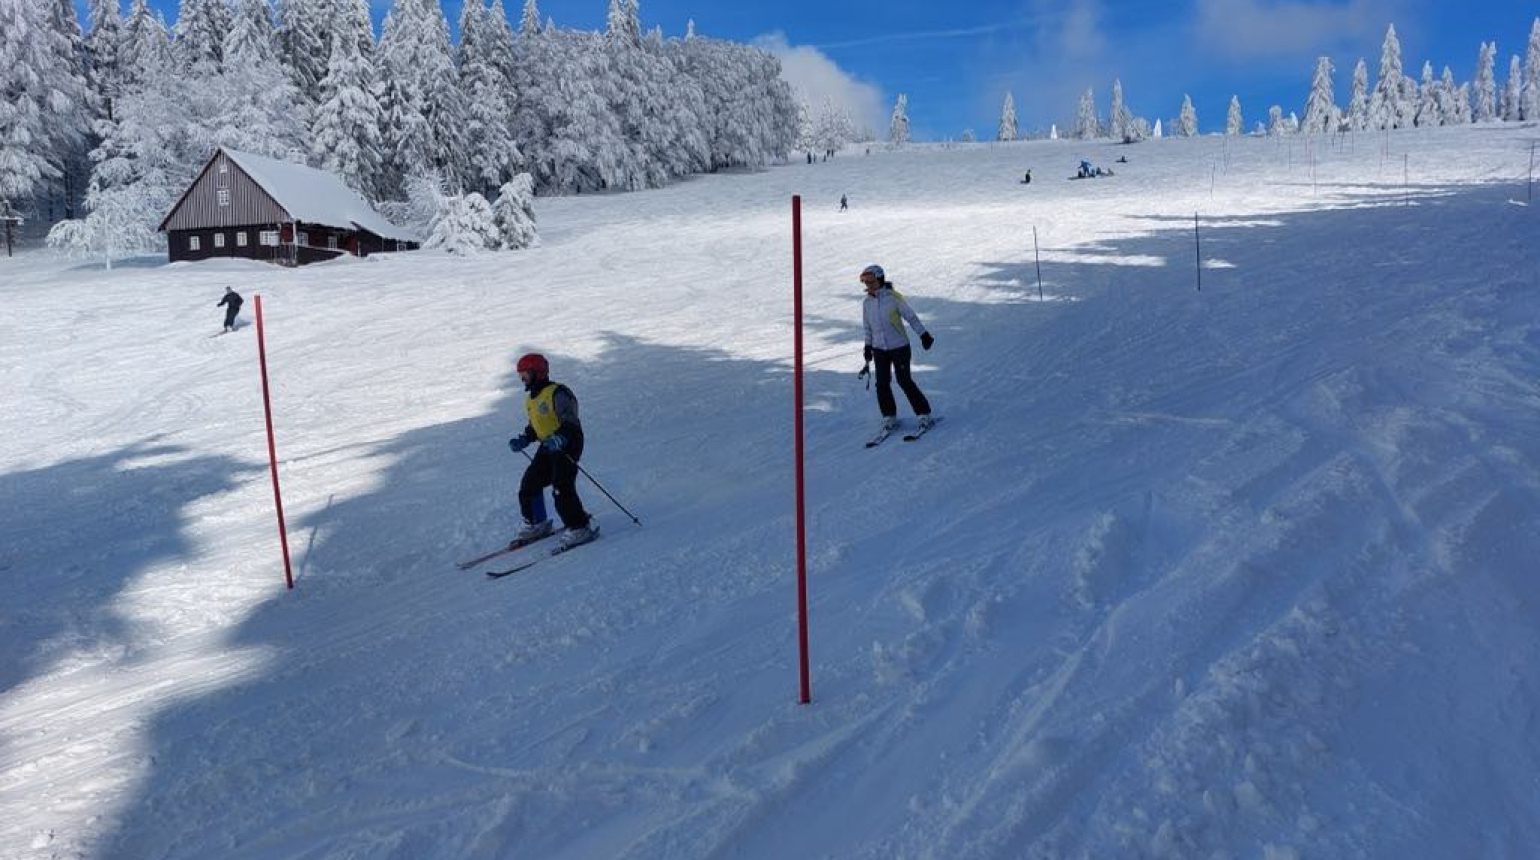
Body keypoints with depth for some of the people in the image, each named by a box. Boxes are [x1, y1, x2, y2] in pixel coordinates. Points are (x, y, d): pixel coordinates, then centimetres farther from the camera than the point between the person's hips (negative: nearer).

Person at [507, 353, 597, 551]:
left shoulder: (557, 393, -16)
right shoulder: (531, 399, 14)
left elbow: (571, 424, -23)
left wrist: (559, 438, -39)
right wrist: (523, 440, 9)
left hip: (567, 444, -10)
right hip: (548, 446, 10)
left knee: (562, 488, -18)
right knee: (529, 484, 11)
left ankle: (581, 527, -9)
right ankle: (536, 525, 28)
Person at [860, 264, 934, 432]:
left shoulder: (893, 297, -10)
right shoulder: (866, 302, 5)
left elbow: (911, 316, -7)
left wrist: (924, 335, -8)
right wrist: (868, 346, 18)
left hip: (899, 346, -4)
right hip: (879, 349, 4)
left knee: (904, 380, -5)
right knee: (882, 383, -1)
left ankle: (923, 413, 7)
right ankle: (889, 417, 14)